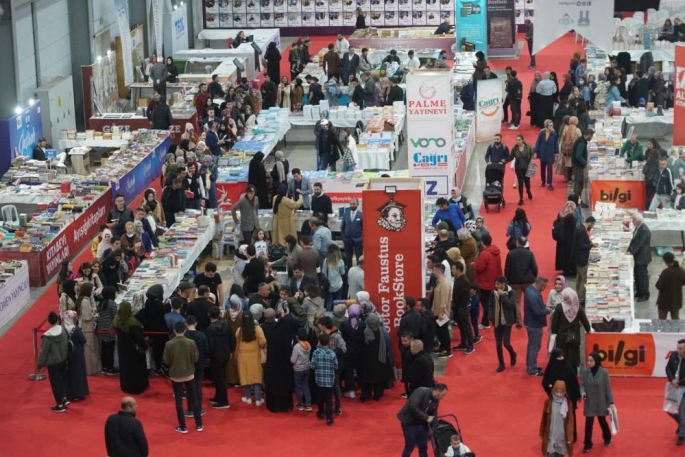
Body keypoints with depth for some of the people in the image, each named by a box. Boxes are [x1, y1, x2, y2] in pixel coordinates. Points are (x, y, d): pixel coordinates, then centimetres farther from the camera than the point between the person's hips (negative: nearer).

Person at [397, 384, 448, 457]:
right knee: (410, 446, -1)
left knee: (423, 446, 9)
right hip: (409, 422, -7)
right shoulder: (421, 392, -23)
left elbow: (433, 416, 9)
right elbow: (413, 407, -33)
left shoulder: (436, 401, 2)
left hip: (421, 423, 7)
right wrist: (426, 418, -30)